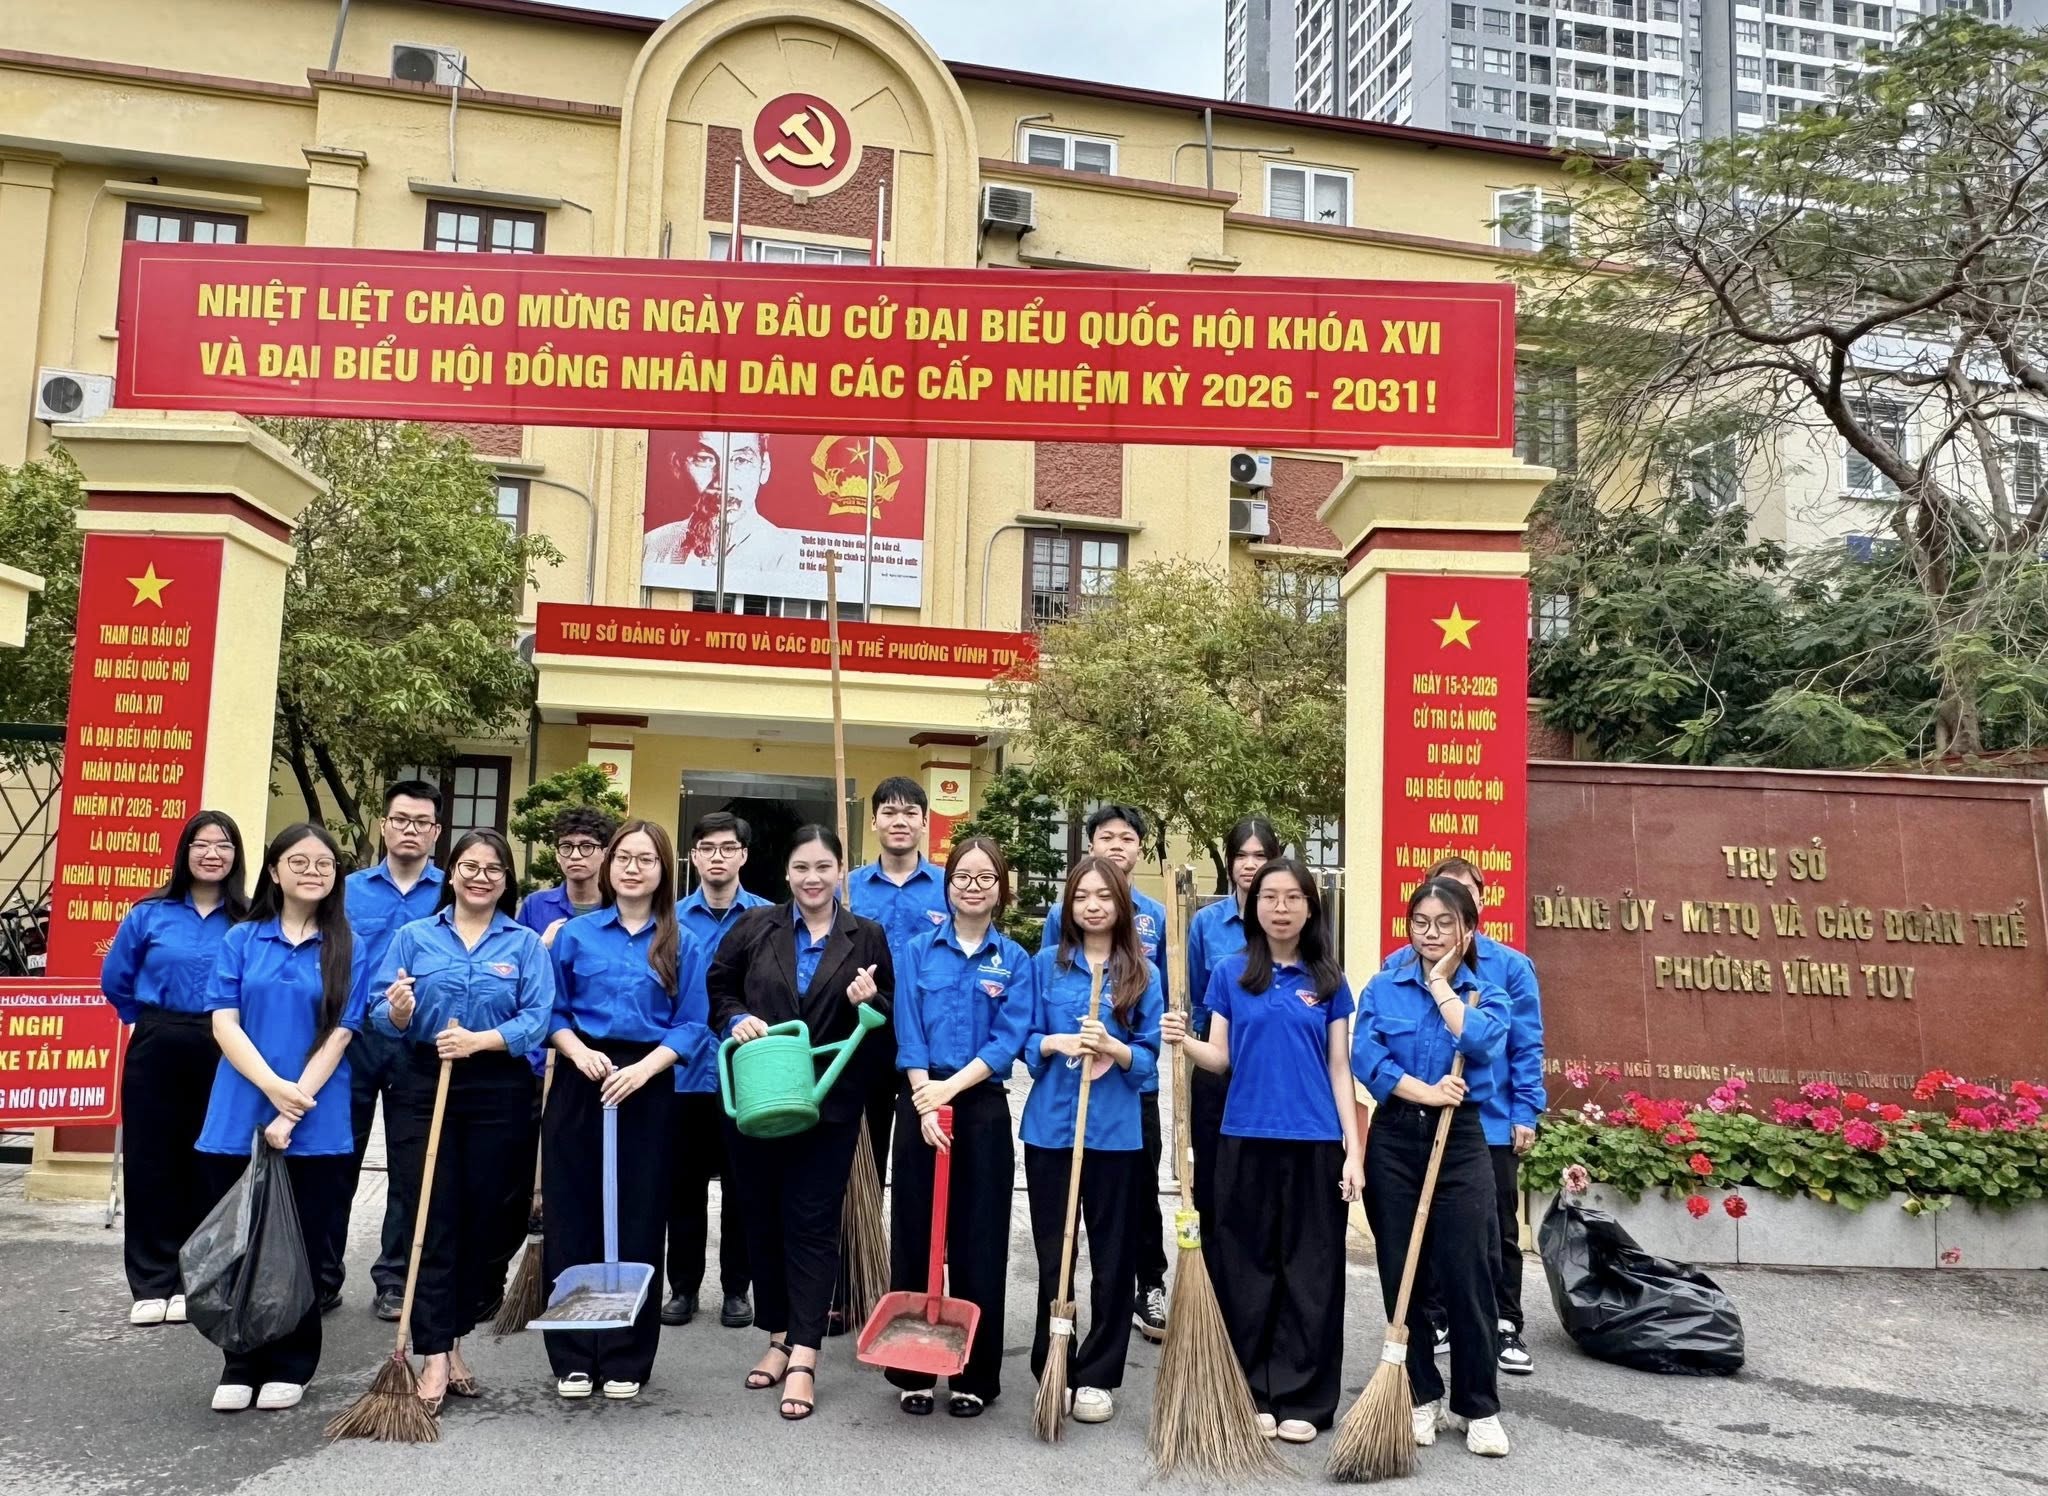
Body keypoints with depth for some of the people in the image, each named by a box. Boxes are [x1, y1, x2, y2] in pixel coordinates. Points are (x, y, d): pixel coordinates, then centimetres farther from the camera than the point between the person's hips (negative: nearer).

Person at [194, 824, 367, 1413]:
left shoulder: (348, 951, 2)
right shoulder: (241, 940, 5)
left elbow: (338, 1036, -4)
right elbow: (224, 1023, -2)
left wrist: (294, 1109, -14)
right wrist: (273, 1087, -16)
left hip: (317, 1125, -1)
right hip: (239, 1118, 1)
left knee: (303, 1249, 6)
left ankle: (289, 1367, 20)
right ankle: (240, 1366, 23)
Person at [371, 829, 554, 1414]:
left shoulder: (526, 945, 6)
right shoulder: (413, 937, 8)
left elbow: (537, 1019, -5)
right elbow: (382, 1017, 3)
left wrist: (480, 1040, -20)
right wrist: (398, 1012, -20)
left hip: (499, 1094, 1)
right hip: (424, 1088, 0)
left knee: (484, 1220, 6)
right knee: (433, 1220, -4)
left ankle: (451, 1341, 23)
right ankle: (434, 1356, -1)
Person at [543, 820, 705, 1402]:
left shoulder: (681, 946, 3)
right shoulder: (576, 933, 5)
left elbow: (691, 1026, 0)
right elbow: (553, 1011, 6)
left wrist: (644, 1068, -15)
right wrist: (579, 1051, -12)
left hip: (648, 1090, 0)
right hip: (579, 1085, 1)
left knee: (638, 1223, 3)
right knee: (572, 1218, 4)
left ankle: (626, 1360, 15)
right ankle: (573, 1357, 16)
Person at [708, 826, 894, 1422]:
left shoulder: (867, 938, 3)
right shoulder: (755, 927, 4)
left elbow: (891, 1020, 7)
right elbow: (718, 987, 12)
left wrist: (870, 1001, -14)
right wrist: (737, 1019, -8)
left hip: (828, 1102, -2)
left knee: (812, 1224, -3)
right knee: (764, 1218, 10)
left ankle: (803, 1358, 0)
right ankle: (779, 1338, 25)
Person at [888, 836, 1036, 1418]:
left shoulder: (1015, 961, 3)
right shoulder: (919, 952, 5)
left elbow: (1008, 1041, -6)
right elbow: (908, 1037, -2)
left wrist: (950, 1088, -16)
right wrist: (925, 1106, -13)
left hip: (982, 1109, -1)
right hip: (919, 1106, 1)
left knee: (979, 1240, 4)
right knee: (913, 1235, 5)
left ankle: (975, 1375, 15)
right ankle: (912, 1371, 17)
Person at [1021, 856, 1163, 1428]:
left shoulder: (1143, 973, 3)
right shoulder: (1046, 964, 5)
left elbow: (1150, 1056, 1)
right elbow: (1026, 1041, 6)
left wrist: (1112, 1047, -19)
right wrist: (1055, 1043, -15)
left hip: (1116, 1132, 0)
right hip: (1050, 1127, 1)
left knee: (1113, 1259, 5)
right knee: (1051, 1255, 7)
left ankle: (1097, 1376, 18)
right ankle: (1050, 1371, 21)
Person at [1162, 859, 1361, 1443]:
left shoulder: (1328, 980, 5)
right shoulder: (1230, 973, 4)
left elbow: (1339, 1069, 5)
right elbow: (1221, 1059, 5)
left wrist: (1353, 1150, -1)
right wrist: (1183, 1040, -16)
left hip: (1315, 1141, 0)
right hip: (1246, 1138, 0)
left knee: (1310, 1270, 4)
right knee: (1248, 1267, 6)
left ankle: (1302, 1399, 15)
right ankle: (1252, 1395, 17)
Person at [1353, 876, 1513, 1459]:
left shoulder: (1486, 995, 5)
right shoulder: (1383, 988, 5)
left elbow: (1481, 1043, -17)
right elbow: (1365, 1059, -8)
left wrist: (1441, 982, -8)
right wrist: (1425, 1091, -18)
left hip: (1460, 1142, -1)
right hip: (1394, 1139, 1)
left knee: (1466, 1275, -2)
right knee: (1400, 1274, 5)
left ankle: (1479, 1408, 12)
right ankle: (1422, 1397, 20)